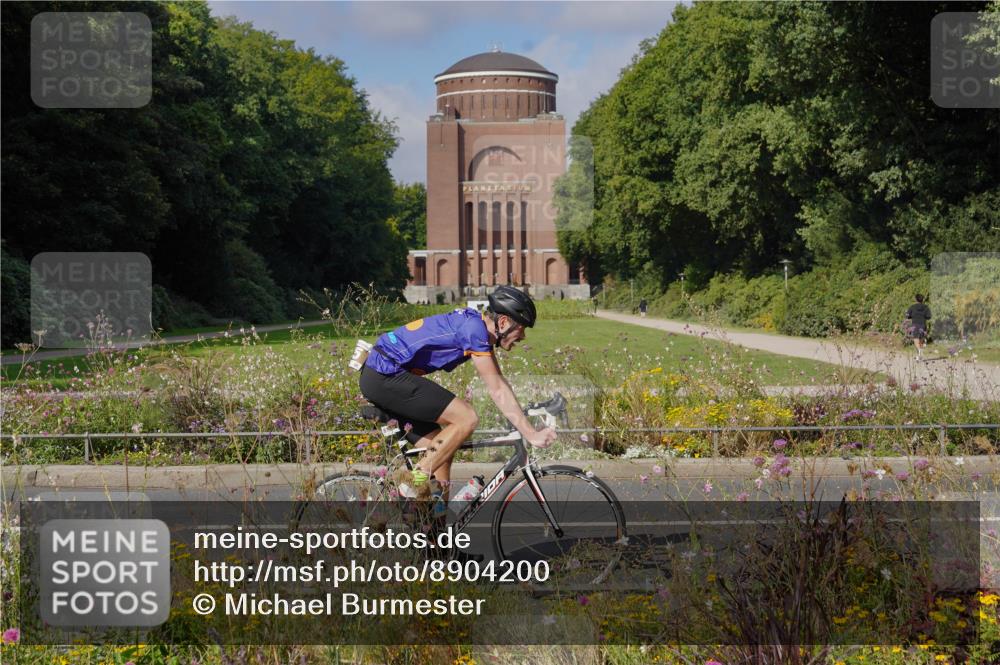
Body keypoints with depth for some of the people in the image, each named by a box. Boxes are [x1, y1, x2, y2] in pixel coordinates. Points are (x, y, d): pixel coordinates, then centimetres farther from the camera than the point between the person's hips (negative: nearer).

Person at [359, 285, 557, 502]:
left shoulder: (475, 324, 13)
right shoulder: (473, 328, -16)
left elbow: (499, 383, 19)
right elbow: (498, 391, -16)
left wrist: (528, 427, 16)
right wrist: (531, 434, -14)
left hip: (379, 376, 10)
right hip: (386, 376, -10)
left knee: (441, 454, 10)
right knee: (467, 418, -16)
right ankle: (416, 482, -10)